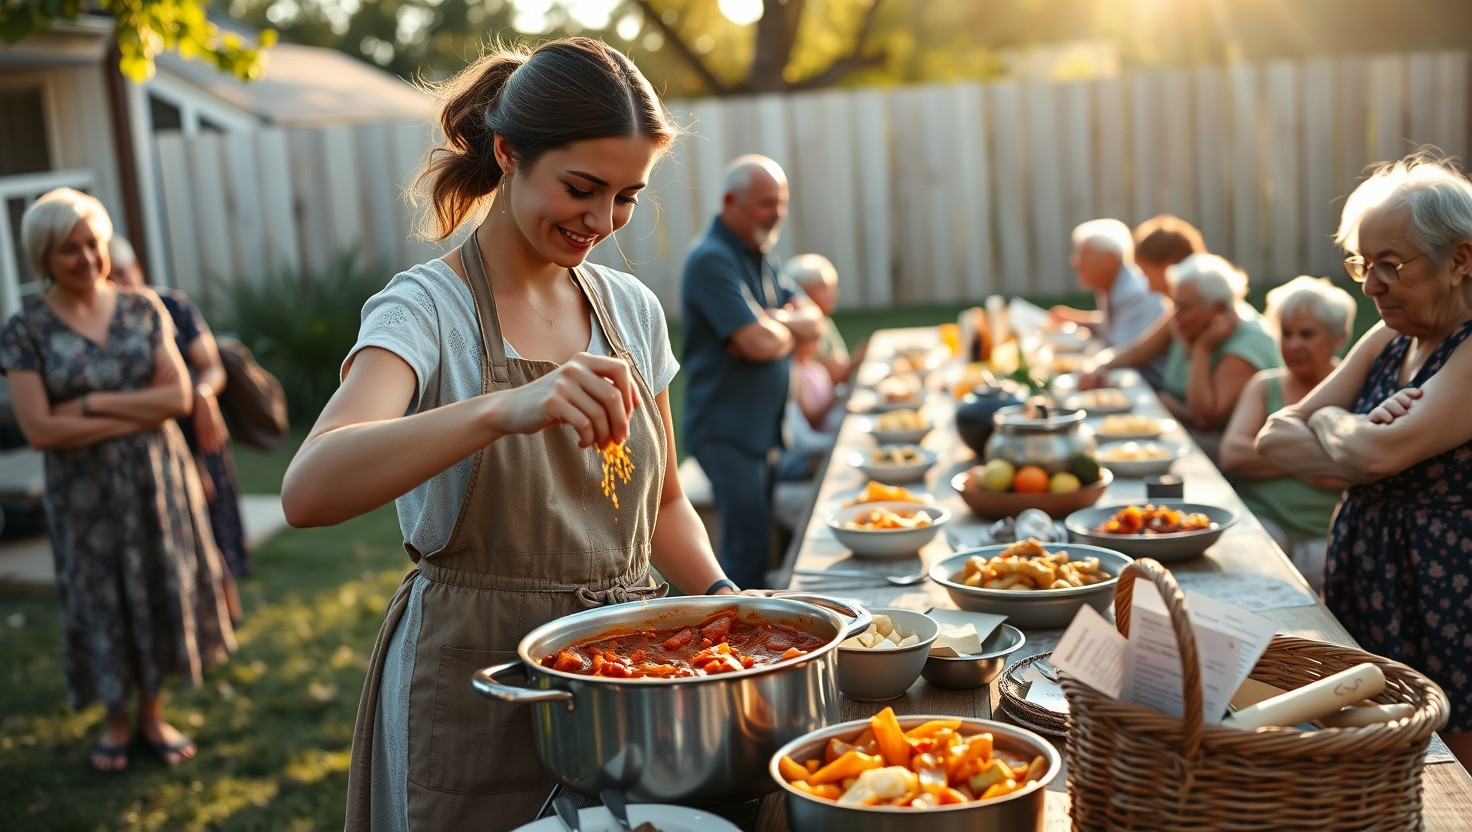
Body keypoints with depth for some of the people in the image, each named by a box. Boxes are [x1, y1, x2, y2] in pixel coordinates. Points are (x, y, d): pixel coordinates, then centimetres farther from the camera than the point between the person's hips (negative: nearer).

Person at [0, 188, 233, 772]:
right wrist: (139, 412, -16)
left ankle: (153, 715, 29)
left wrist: (95, 402, -17)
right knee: (100, 601, 10)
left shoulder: (142, 310, 0)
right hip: (84, 492, -2)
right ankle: (116, 722, 30)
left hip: (157, 480, 2)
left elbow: (179, 396, -8)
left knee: (158, 593, 10)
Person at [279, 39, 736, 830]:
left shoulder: (631, 309, 3)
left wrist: (721, 594, -6)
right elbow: (308, 491, -31)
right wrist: (506, 409, -43)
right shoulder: (427, 307, -13)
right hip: (476, 687, -5)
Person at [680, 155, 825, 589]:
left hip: (762, 428, 9)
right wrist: (788, 328, -2)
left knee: (749, 543, 15)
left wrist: (770, 323, -13)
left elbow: (813, 322, 7)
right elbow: (761, 344, -25)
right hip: (726, 431, -9)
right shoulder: (712, 260, -16)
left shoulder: (761, 258, 15)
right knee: (748, 550, -10)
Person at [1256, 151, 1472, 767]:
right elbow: (1274, 438, 5)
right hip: (1365, 600, 7)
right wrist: (1360, 452, -14)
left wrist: (1329, 421, -4)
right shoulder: (1387, 341, 9)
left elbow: (1383, 453, -24)